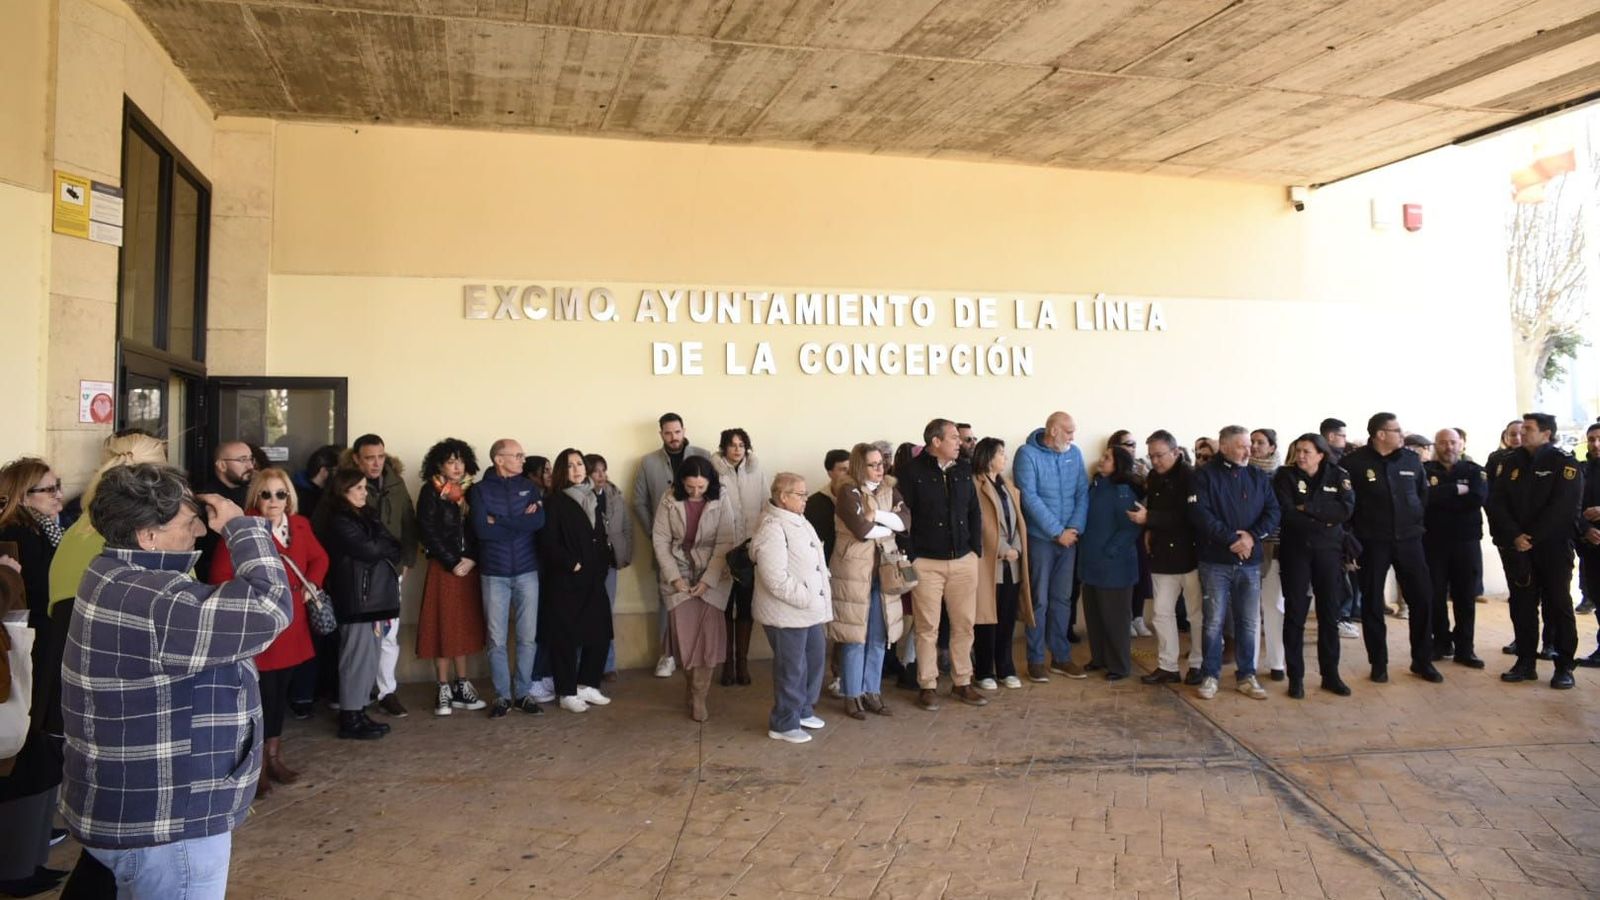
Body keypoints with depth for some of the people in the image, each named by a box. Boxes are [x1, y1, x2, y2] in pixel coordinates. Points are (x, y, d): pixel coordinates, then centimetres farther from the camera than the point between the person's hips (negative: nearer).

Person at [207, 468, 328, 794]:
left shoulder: (300, 525, 6)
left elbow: (319, 558, 21)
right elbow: (221, 577, -16)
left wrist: (311, 584, 5)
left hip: (290, 623, 6)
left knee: (279, 691, 16)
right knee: (260, 694, -2)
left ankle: (273, 756, 30)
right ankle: (256, 765, 13)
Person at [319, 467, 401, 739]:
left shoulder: (367, 516, 17)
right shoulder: (338, 522, -8)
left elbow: (393, 548, 12)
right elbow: (369, 550, -16)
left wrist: (381, 549, -8)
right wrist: (388, 548, 2)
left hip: (375, 596, 8)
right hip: (356, 598, -8)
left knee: (369, 658, 10)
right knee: (357, 658, -4)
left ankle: (358, 713, 17)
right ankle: (350, 719, 3)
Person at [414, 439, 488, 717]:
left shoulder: (471, 491, 9)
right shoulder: (430, 492, -3)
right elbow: (427, 532, -9)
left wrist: (472, 559, -9)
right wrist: (452, 563, -12)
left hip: (469, 567, 4)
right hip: (442, 567, -4)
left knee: (465, 625, 7)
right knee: (443, 626, -1)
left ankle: (462, 686, 16)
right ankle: (443, 690, 6)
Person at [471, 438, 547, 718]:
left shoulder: (529, 486, 7)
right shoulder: (480, 490, 0)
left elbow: (539, 521, -9)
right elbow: (481, 529, -14)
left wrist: (499, 522, -11)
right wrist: (520, 522, -9)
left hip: (527, 570, 2)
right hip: (494, 573, -2)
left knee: (527, 637, 5)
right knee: (497, 639, 2)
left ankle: (523, 692, 16)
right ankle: (502, 695, 13)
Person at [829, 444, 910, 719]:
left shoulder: (889, 490, 10)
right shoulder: (847, 492, -10)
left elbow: (906, 521, -4)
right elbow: (861, 529, -21)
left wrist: (877, 515, -16)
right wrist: (890, 527, -6)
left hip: (883, 570, 6)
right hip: (853, 570, -6)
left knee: (878, 637, 9)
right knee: (855, 635, -1)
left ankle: (872, 692, 20)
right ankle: (852, 695, 10)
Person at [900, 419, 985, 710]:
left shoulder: (963, 470, 7)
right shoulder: (913, 472, -9)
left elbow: (974, 511, 13)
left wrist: (976, 548, 6)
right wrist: (911, 556, -10)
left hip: (964, 561, 5)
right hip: (926, 563, -5)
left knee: (964, 624, 9)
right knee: (928, 627, 3)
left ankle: (962, 683, 22)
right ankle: (927, 686, 14)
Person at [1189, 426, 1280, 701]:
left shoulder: (1258, 476, 11)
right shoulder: (1205, 475, -3)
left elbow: (1273, 511, 5)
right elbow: (1200, 513, -13)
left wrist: (1252, 536, -12)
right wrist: (1232, 539, -17)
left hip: (1250, 561, 4)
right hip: (1215, 561, -4)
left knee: (1249, 621, 7)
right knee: (1214, 621, 0)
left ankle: (1246, 675, 19)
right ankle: (1210, 675, 11)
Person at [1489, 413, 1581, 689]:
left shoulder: (1564, 462, -3)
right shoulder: (1510, 463, 9)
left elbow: (1564, 505, -13)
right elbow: (1497, 502, 1)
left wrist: (1532, 537, -16)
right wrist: (1514, 536, -13)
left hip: (1553, 546, -4)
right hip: (1516, 547, 4)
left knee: (1558, 605, 0)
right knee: (1522, 605, 6)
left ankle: (1564, 666, 6)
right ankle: (1525, 662, 13)